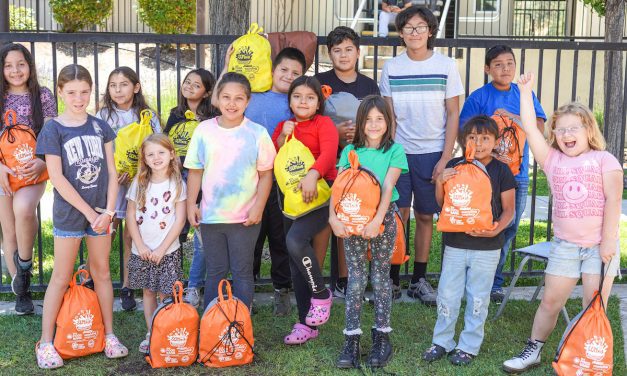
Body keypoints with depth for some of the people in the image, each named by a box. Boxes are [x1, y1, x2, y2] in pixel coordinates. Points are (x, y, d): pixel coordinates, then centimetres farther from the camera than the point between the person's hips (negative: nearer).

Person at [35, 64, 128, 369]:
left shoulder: (100, 126, 4)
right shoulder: (52, 129, -6)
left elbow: (111, 171, 4)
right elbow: (57, 178, -12)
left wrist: (108, 209, -7)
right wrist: (89, 212, -13)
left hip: (100, 211, 3)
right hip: (69, 212, -3)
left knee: (101, 272, 11)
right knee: (61, 277, 3)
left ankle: (109, 334, 22)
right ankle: (46, 342, 13)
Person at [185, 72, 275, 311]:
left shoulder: (257, 133, -6)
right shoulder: (204, 130, -1)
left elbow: (265, 174, -2)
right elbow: (195, 171, 4)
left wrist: (258, 208, -8)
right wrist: (191, 204, 1)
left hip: (245, 218, -2)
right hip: (211, 216, 2)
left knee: (242, 273, 9)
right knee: (215, 272, 13)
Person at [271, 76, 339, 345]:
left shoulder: (323, 123, -1)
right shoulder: (284, 126, 15)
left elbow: (329, 152, -19)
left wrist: (313, 175, -35)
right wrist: (282, 138, -7)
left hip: (319, 193, -6)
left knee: (295, 240, -30)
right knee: (296, 266, 8)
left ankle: (321, 294, -8)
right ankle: (307, 323, 18)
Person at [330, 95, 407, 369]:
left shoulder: (394, 150, 0)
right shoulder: (350, 151, 7)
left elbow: (388, 187, -11)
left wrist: (377, 220, -21)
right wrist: (333, 217, -15)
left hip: (383, 218, -2)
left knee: (380, 277, 6)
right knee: (355, 278, 3)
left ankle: (382, 336, 17)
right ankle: (351, 340, 7)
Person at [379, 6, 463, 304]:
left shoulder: (446, 66, -1)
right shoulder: (391, 68, 3)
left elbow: (453, 114, 0)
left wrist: (445, 158, -5)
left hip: (432, 153, 0)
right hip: (399, 151, 1)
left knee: (425, 217, 6)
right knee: (397, 216, -2)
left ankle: (419, 280, 18)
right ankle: (392, 280, 9)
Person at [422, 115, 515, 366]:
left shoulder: (501, 171, -5)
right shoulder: (454, 166, 1)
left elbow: (508, 210, -1)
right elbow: (441, 203, 7)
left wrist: (495, 229, -19)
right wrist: (440, 182, -12)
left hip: (486, 247, -2)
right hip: (455, 243, 2)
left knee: (478, 298, 9)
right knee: (447, 295, 9)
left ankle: (469, 346, 22)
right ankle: (442, 342, 24)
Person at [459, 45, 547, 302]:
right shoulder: (478, 97, -3)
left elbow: (540, 127, -1)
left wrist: (510, 117, -12)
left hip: (517, 174, 4)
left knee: (509, 227, 9)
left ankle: (494, 282, 21)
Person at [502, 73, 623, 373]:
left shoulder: (604, 159, -3)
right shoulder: (552, 160, 3)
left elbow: (613, 200, -8)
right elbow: (529, 129, -3)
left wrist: (608, 241, -13)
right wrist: (525, 91, -5)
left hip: (600, 245, -2)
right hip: (564, 244, 2)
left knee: (594, 306, 0)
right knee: (550, 301, 7)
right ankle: (532, 352, 19)